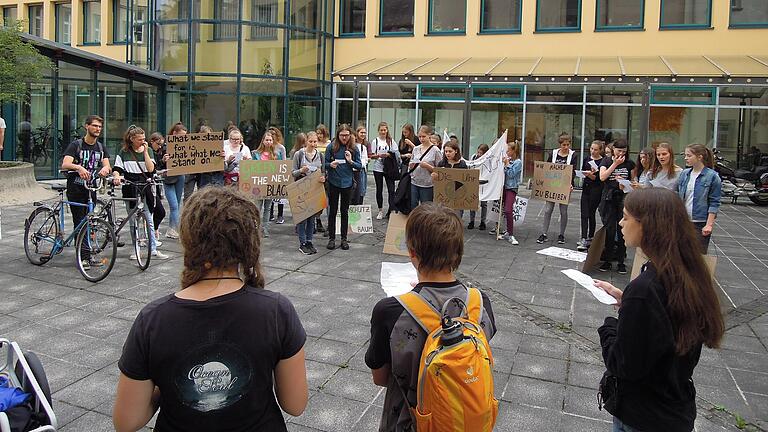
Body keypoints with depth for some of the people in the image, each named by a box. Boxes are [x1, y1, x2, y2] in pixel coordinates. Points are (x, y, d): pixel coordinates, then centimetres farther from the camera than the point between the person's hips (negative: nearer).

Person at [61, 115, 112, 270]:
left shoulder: (101, 147, 10)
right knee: (80, 223, -7)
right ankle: (85, 257, -5)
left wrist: (105, 169, -28)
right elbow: (65, 165, -19)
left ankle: (84, 255, 17)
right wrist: (78, 167, -39)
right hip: (76, 189, -5)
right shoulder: (76, 145, -6)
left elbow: (107, 165, -3)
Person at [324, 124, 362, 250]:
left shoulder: (353, 148, -1)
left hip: (347, 183, 1)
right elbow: (325, 163, -1)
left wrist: (351, 161, -16)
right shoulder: (331, 147, -5)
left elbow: (359, 166, 2)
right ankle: (331, 238, 14)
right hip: (333, 182, -1)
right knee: (332, 210, 5)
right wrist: (331, 165, -21)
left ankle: (344, 239, 18)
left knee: (345, 211, 9)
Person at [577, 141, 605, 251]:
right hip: (586, 188, 5)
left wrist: (591, 175, -25)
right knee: (584, 214, -2)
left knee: (591, 214, 1)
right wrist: (588, 173, -6)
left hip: (596, 190, -5)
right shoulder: (586, 159, 10)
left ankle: (590, 239, 10)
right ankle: (584, 239, -3)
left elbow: (600, 178, -10)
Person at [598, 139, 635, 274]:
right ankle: (607, 260, 8)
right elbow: (602, 177, -9)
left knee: (623, 230, -1)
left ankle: (621, 261, 7)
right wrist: (615, 164, -9)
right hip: (609, 198, -1)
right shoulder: (606, 161, 6)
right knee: (609, 230, -1)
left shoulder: (629, 164, 9)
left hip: (624, 198, 1)